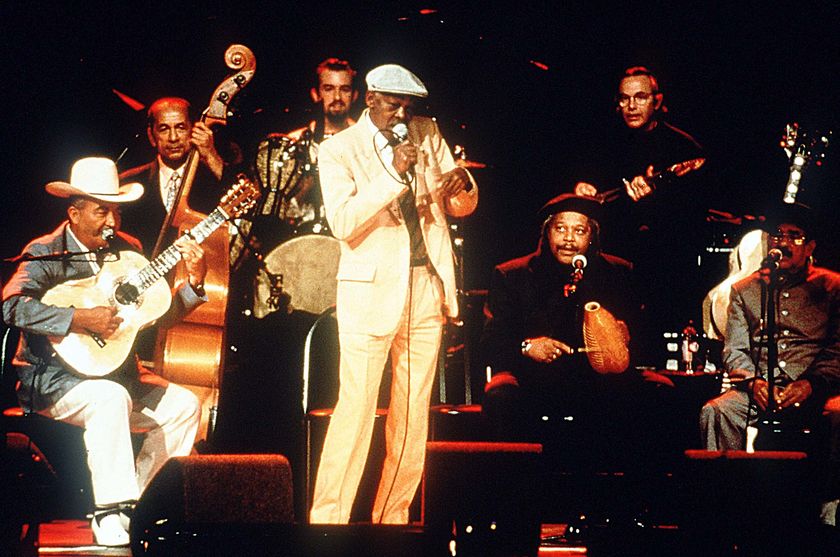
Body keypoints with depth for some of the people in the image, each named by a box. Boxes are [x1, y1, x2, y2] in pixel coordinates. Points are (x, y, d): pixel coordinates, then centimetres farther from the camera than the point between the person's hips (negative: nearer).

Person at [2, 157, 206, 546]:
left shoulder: (127, 249, 6)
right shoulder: (47, 254, -13)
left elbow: (160, 313, 7)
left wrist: (194, 283, -11)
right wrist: (80, 320, -32)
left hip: (117, 372, 7)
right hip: (51, 376, -7)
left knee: (183, 406, -4)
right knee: (111, 398, -35)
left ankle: (133, 502, 5)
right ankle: (110, 513, -28)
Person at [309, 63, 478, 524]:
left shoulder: (428, 134, 11)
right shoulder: (338, 150, -2)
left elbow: (462, 207, 15)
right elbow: (343, 223, -15)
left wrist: (461, 186, -10)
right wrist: (394, 173, -23)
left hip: (427, 285, 5)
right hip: (372, 291, -5)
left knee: (413, 412, 7)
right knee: (355, 408, -10)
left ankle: (393, 518, 16)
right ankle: (327, 519, -3)